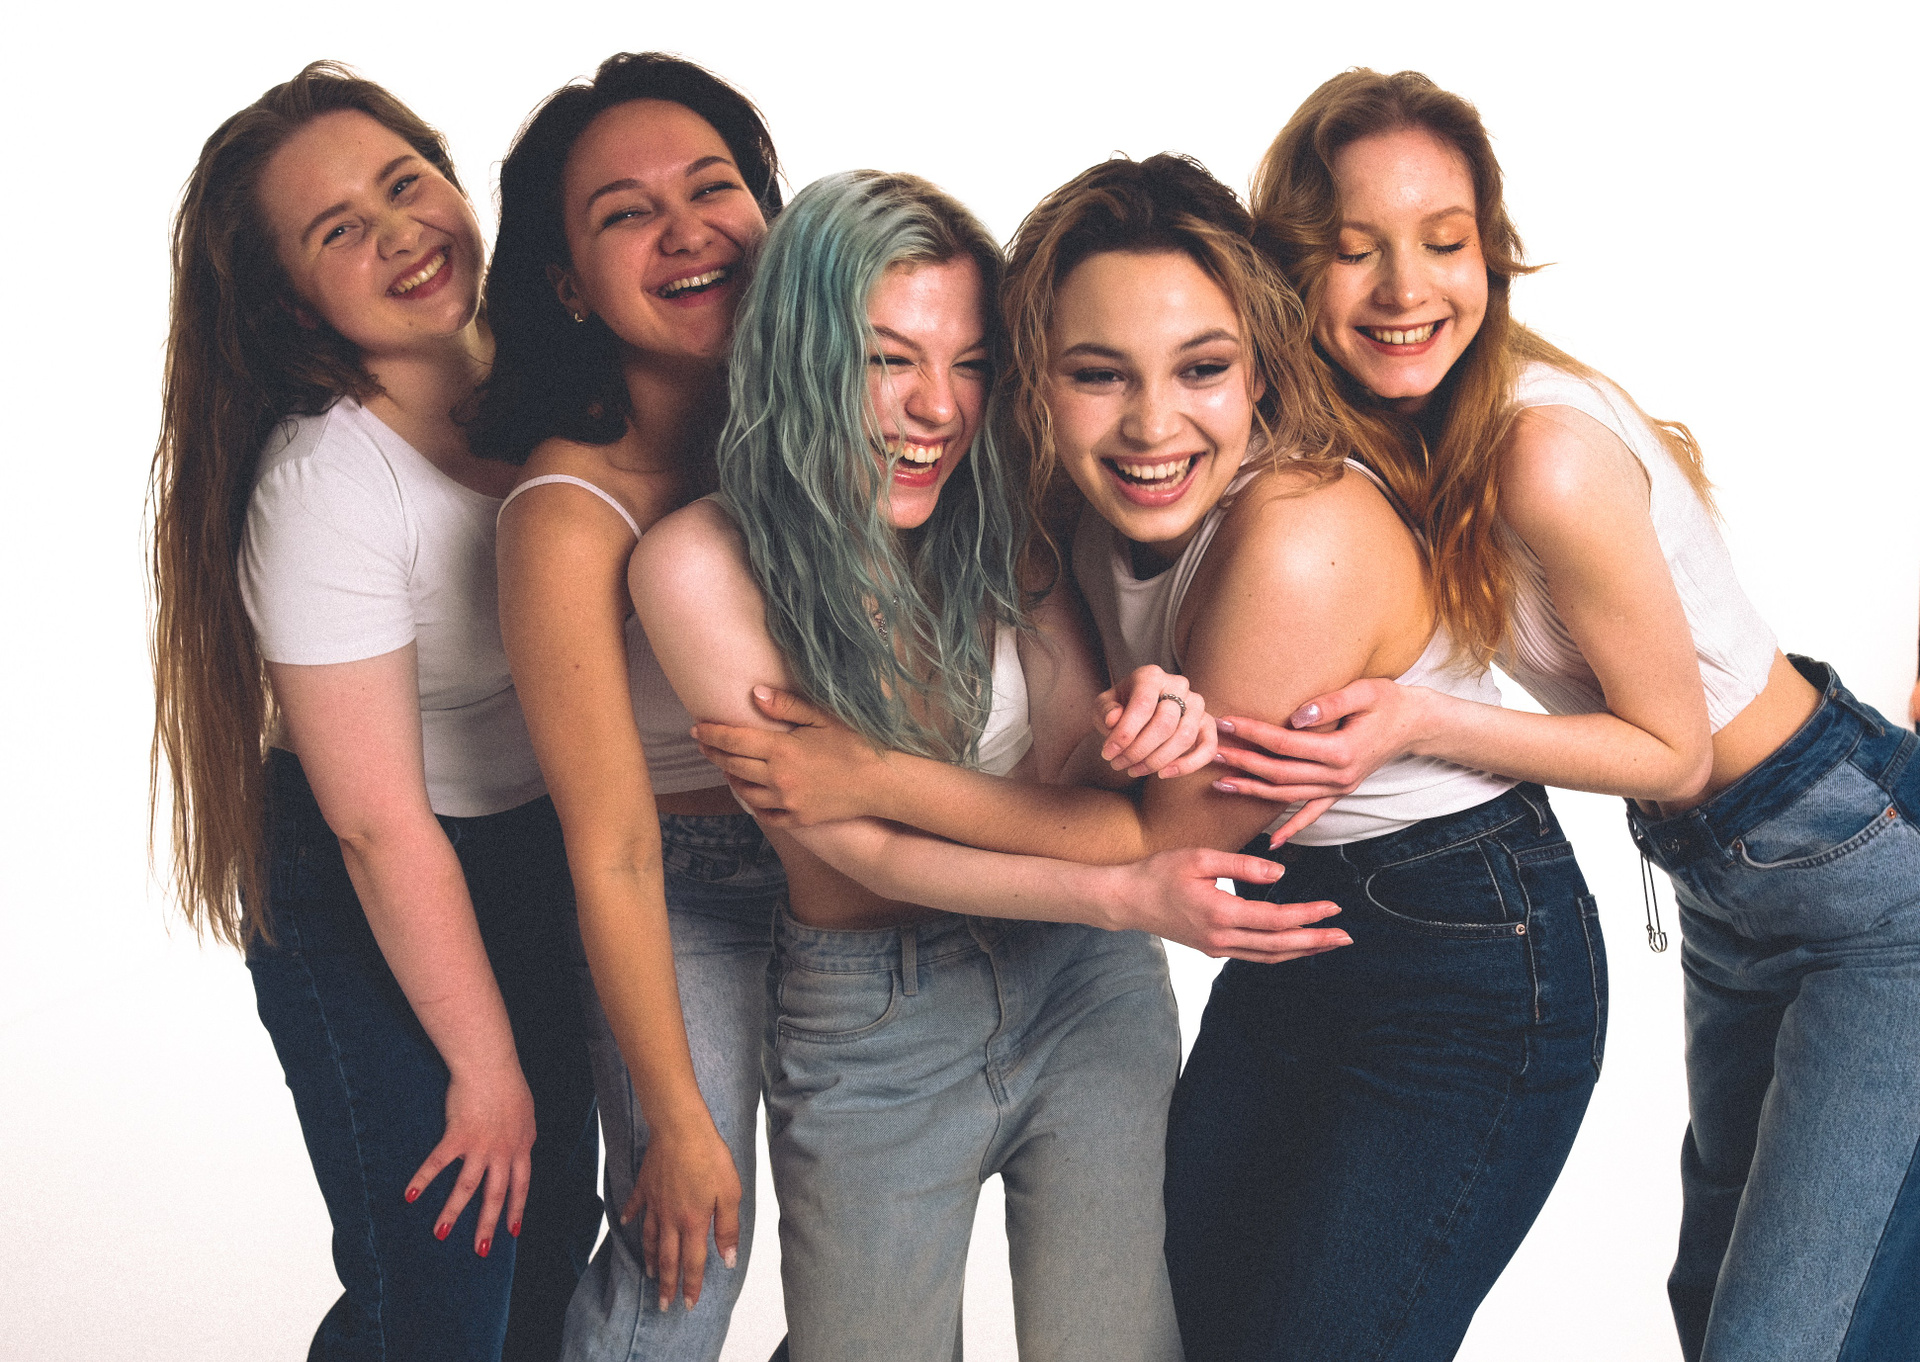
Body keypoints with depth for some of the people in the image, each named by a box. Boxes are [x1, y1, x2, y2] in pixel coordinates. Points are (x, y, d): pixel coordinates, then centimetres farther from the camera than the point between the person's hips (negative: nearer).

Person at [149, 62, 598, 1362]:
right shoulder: (324, 486, -27)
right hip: (370, 913, -7)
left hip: (546, 857, 7)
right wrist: (485, 1067, -12)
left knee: (555, 1238, 20)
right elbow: (379, 827, -22)